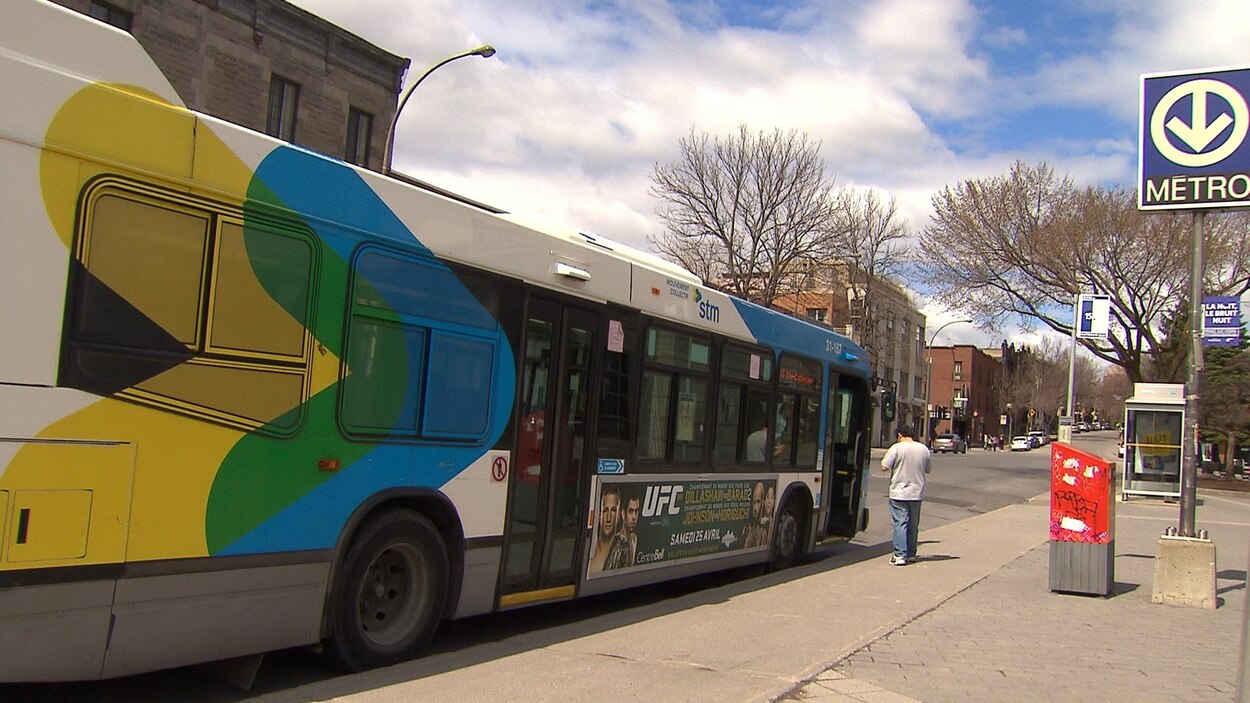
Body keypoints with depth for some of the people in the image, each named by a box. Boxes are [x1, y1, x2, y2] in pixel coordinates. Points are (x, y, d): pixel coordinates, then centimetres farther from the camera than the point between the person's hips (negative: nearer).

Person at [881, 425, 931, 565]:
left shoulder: (896, 448, -12)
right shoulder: (924, 449, 4)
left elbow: (884, 467, -13)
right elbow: (927, 470, 15)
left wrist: (886, 456, 5)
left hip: (899, 493, -4)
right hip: (917, 493, 5)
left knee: (900, 524, -3)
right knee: (913, 525, 14)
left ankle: (900, 556, -8)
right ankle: (911, 554, 21)